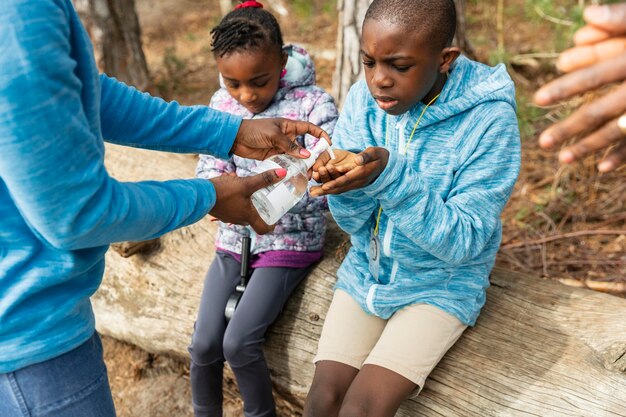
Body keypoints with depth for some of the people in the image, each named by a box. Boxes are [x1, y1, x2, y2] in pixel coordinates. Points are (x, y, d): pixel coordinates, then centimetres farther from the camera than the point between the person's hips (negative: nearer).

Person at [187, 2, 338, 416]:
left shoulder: (313, 104, -14)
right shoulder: (222, 103, 0)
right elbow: (209, 167, -2)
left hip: (290, 240, -4)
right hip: (235, 238, 5)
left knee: (239, 342, -14)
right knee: (204, 342, -2)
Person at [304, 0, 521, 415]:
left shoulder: (489, 119, -20)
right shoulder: (363, 98, -9)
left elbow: (461, 242, -21)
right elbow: (354, 223, -7)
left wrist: (391, 176, -36)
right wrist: (346, 180, -30)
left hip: (440, 284, -3)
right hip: (365, 271, 4)